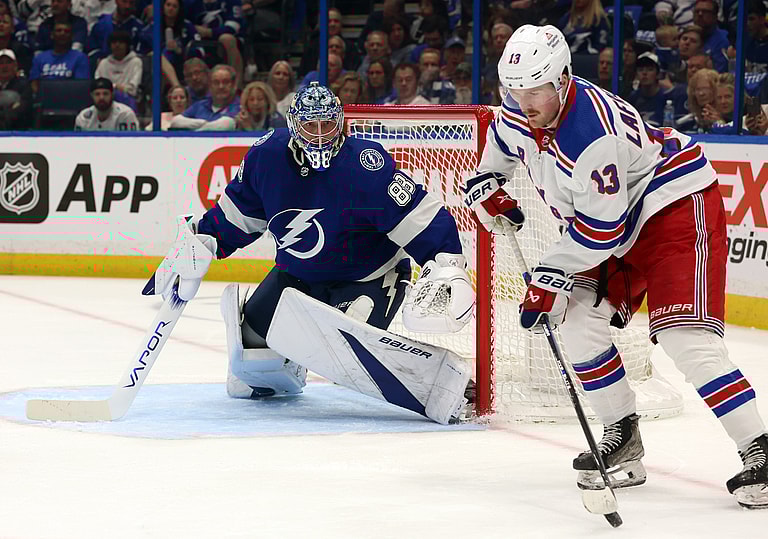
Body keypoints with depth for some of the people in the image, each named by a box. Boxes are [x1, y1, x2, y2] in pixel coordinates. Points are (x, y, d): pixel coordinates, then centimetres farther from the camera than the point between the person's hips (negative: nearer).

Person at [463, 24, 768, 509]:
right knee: (577, 319, -1)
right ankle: (623, 441, 10)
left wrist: (548, 277, -23)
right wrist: (487, 185, 18)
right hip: (622, 222, 10)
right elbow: (502, 140, 24)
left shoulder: (593, 133, -33)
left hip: (680, 205, -10)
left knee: (684, 337, -22)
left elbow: (600, 229, -29)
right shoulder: (522, 114, -5)